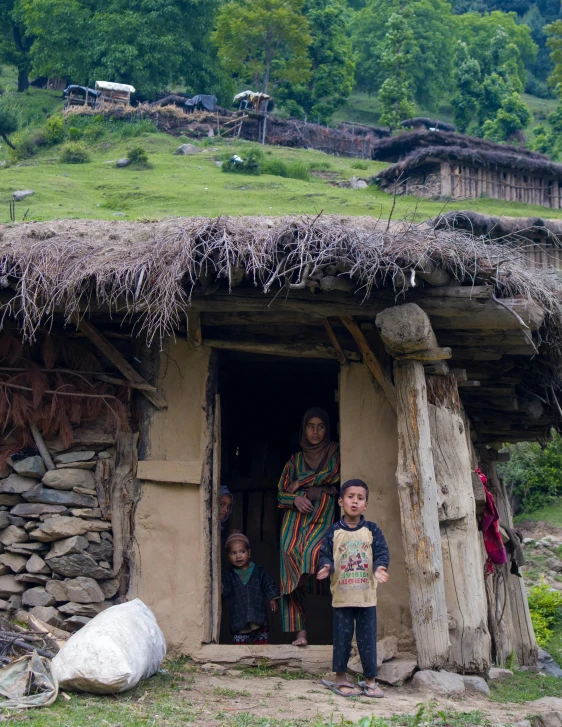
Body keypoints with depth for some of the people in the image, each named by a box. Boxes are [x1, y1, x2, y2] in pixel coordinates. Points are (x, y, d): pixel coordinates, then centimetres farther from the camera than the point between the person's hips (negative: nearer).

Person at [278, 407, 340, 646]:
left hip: (322, 514, -2)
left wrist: (299, 484, 4)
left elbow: (333, 475, -3)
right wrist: (295, 499, -6)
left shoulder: (334, 452, 16)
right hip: (296, 516, 2)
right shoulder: (295, 460, 22)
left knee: (313, 552, -29)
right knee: (291, 554, -17)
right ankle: (300, 630, -18)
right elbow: (281, 494, 16)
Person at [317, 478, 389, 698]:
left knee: (367, 639, 5)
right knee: (342, 638, 5)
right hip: (342, 595, 0)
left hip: (367, 596, 1)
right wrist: (327, 566, -22)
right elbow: (325, 554, 0)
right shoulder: (334, 531, 2)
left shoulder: (372, 530, 3)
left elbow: (382, 553, -3)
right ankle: (341, 678, 17)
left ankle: (370, 680, 15)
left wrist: (380, 568, -23)